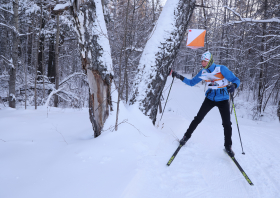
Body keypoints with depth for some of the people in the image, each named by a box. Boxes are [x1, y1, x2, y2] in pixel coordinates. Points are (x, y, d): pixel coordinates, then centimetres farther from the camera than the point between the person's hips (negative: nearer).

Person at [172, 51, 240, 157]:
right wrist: (180, 77, -4)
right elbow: (191, 82, 8)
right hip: (210, 98, 3)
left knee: (227, 124, -6)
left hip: (223, 100, -3)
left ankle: (228, 146, 14)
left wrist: (233, 86, -38)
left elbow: (236, 80, -15)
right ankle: (187, 136, 16)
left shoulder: (221, 69, -16)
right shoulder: (203, 72, -2)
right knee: (198, 118, -3)